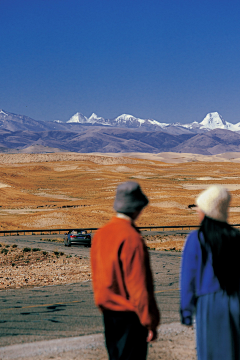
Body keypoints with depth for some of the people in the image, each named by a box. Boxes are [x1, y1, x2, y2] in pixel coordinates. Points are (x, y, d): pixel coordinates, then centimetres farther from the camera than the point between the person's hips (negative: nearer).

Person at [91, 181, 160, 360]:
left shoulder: (101, 233, 4)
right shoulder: (132, 239, -21)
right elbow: (139, 285, -20)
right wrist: (150, 322, -13)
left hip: (108, 309, 8)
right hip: (130, 313, -8)